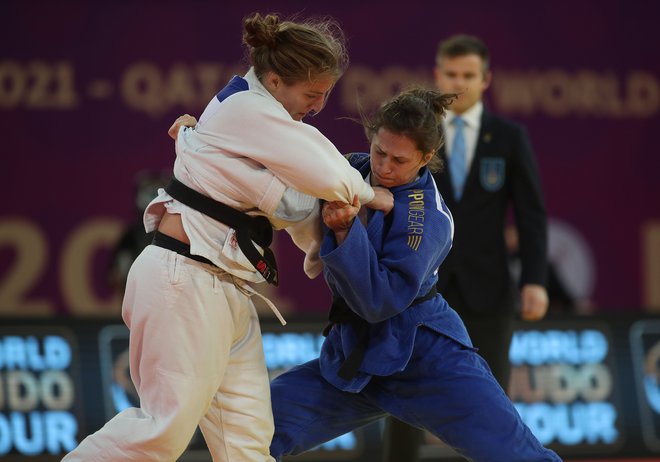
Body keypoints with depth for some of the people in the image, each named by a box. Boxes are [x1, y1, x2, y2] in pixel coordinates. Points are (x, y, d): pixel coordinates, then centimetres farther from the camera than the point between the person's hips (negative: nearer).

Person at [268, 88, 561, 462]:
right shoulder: (354, 170, -2)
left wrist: (344, 228, -36)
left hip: (427, 359, -6)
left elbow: (378, 301, -26)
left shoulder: (427, 220, -20)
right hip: (354, 353, 6)